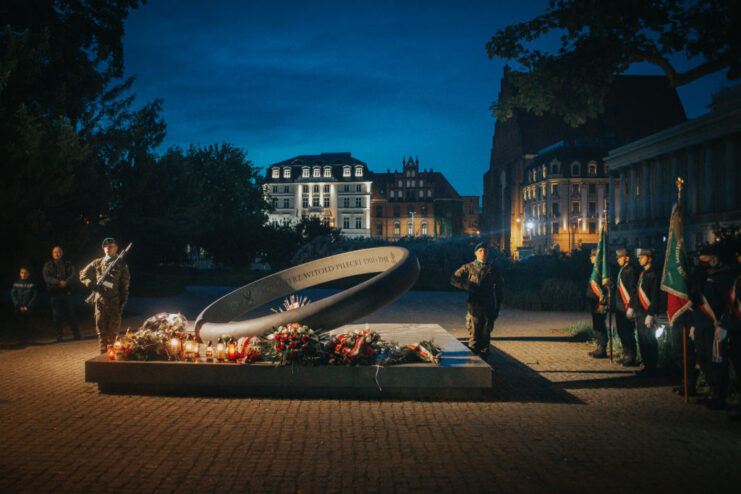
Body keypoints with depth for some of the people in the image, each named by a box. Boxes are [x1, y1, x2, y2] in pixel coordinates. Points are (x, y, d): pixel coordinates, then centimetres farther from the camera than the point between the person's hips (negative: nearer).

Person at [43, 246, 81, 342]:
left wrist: (66, 282, -21)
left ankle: (76, 334, 5)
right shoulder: (48, 265, 7)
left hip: (65, 292, 0)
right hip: (54, 293, 0)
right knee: (56, 315, -1)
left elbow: (73, 275, -2)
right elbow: (47, 278, -5)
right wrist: (59, 282, -20)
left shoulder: (68, 264, 11)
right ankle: (59, 336, 6)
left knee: (69, 314, -2)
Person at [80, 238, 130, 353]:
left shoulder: (121, 264, 5)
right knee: (101, 327, 4)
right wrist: (91, 284, -3)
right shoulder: (97, 263, 12)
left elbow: (125, 285, 3)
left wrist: (123, 301, -4)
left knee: (114, 329, 0)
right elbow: (83, 275, 17)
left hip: (115, 301, -2)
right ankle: (103, 352, 10)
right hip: (100, 300, 2)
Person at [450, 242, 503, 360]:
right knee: (474, 336, -4)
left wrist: (497, 307, 8)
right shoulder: (468, 267, 6)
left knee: (486, 336, 6)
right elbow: (454, 279, 4)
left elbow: (498, 289, 13)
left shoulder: (492, 269, 9)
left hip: (489, 309, 2)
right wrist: (468, 286, -9)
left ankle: (484, 360, 14)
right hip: (474, 307, -2)